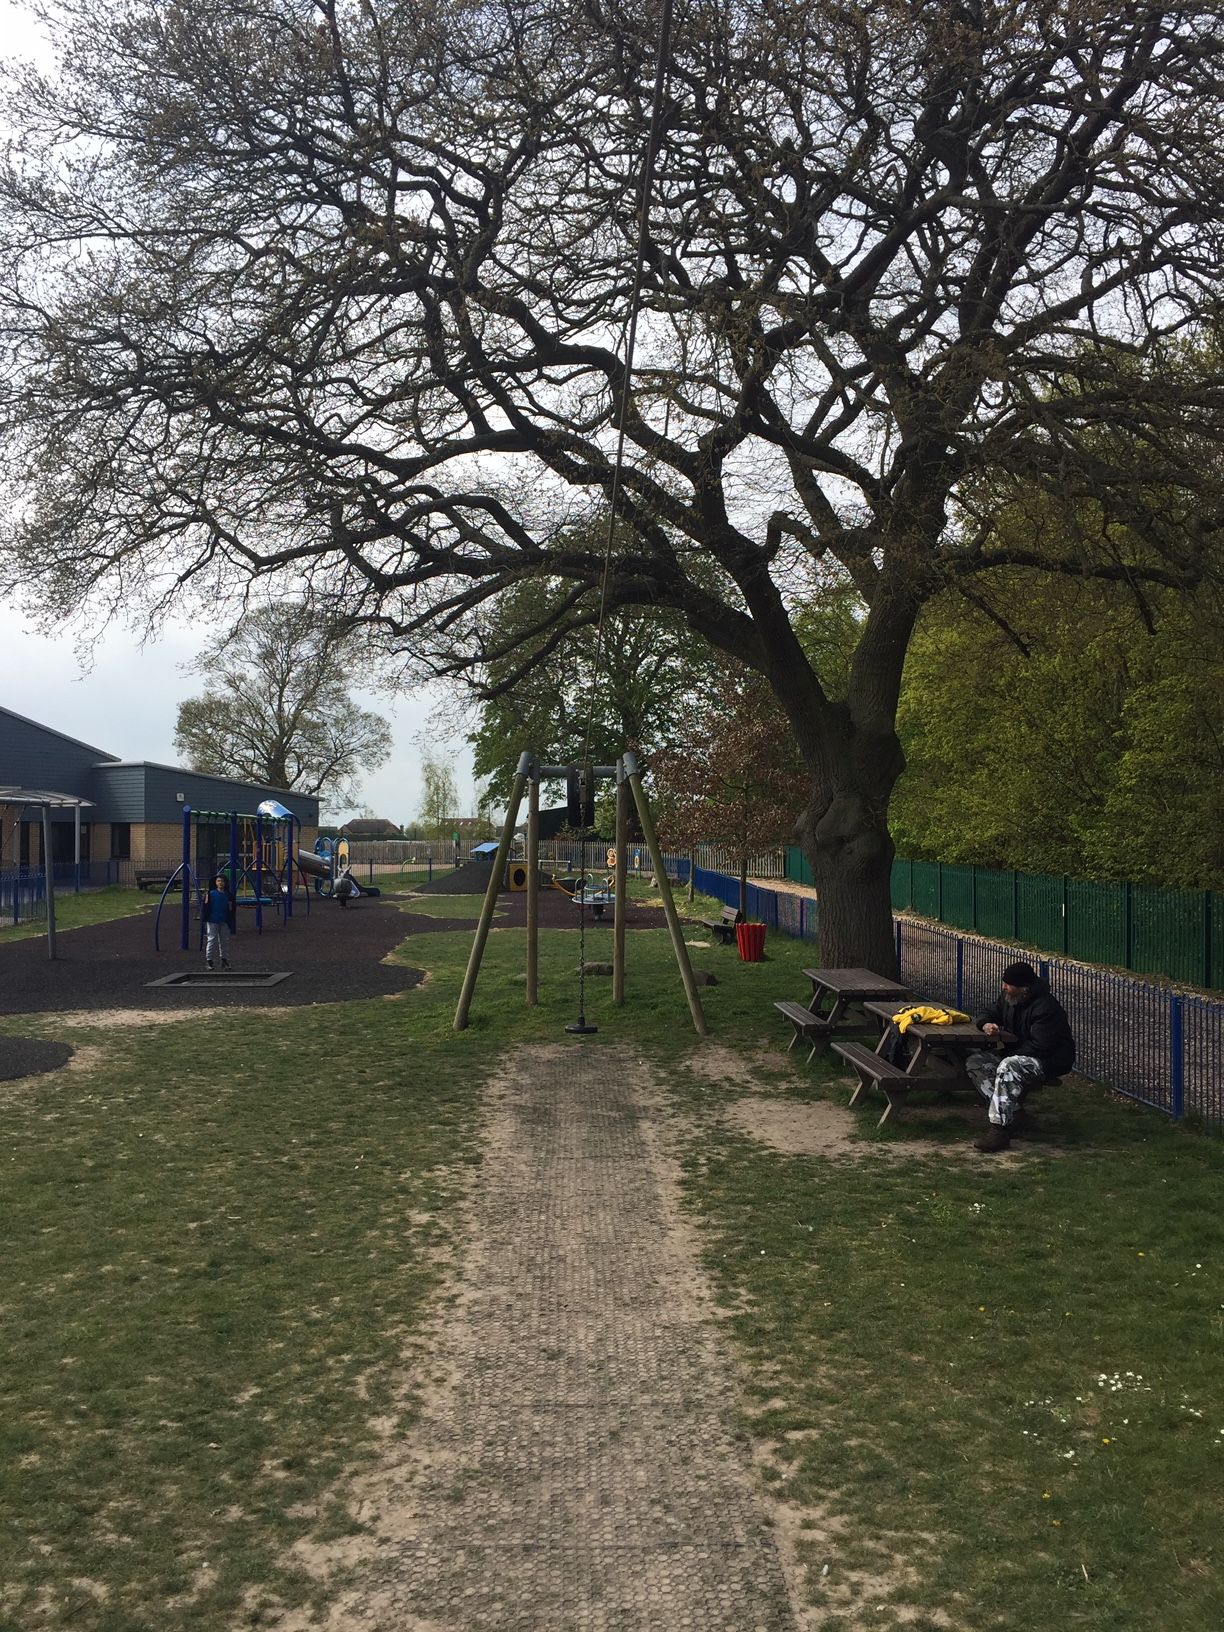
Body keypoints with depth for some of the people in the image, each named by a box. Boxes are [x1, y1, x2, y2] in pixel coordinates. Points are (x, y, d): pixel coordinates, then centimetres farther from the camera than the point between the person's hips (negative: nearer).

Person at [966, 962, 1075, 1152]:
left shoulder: (1045, 1008, -23)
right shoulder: (1008, 999, 4)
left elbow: (1040, 1047, -28)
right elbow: (990, 1014, 18)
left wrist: (1011, 1055, -22)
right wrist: (986, 1024, -6)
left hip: (1049, 1062, -10)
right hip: (1017, 1055, 10)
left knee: (1008, 1067, -37)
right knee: (974, 1062, -6)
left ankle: (1000, 1127, -36)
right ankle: (1010, 1109, -16)